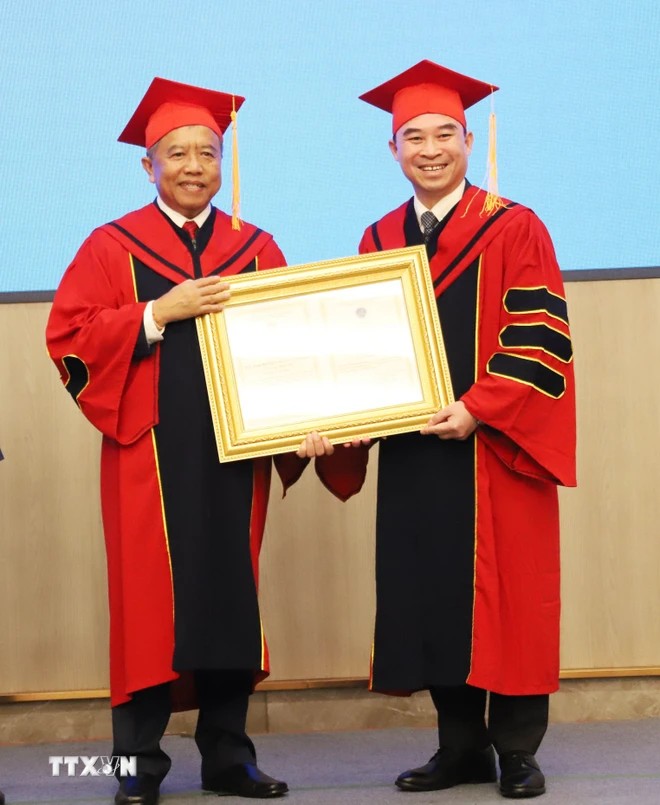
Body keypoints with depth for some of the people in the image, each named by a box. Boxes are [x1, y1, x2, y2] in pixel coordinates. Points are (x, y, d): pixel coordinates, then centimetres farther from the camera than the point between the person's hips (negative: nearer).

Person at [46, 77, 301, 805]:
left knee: (231, 600, 4)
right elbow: (69, 338, -5)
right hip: (148, 453, -3)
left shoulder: (257, 250, 13)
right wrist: (160, 313, -15)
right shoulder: (113, 247, 5)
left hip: (236, 453, 3)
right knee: (150, 604, -3)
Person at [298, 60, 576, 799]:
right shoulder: (377, 242, 11)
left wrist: (477, 409, -21)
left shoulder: (513, 230, -2)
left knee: (505, 597, 0)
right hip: (411, 454, 4)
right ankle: (460, 745, 15)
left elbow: (538, 336, -10)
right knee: (430, 600, 5)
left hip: (496, 454, -4)